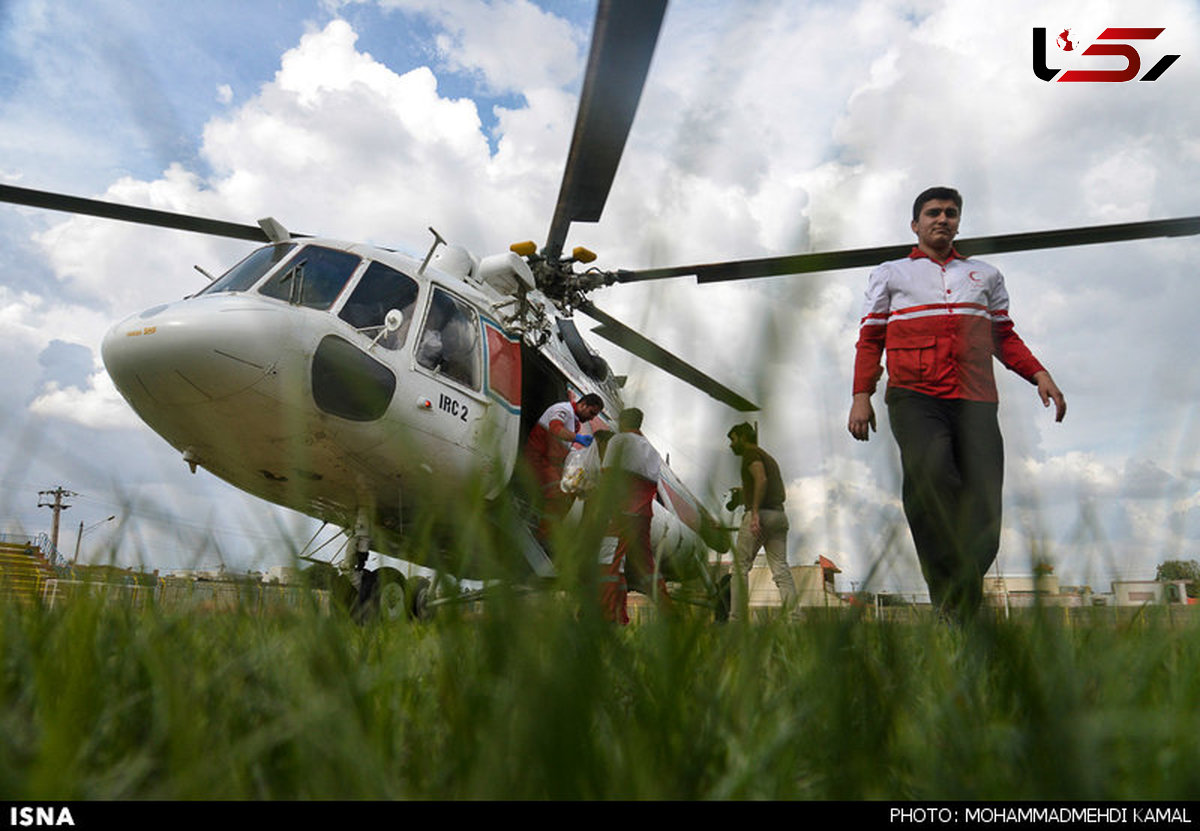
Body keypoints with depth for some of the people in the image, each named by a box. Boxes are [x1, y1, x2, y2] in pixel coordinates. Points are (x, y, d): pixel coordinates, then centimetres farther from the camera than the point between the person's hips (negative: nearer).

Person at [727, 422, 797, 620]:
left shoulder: (750, 453, 0)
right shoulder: (769, 458, 27)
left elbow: (761, 479, -19)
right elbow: (782, 494, 25)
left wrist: (755, 511, -24)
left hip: (760, 514, -8)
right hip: (779, 514, 8)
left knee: (740, 566, -2)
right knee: (781, 568, 1)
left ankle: (736, 619, -4)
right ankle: (794, 615, -10)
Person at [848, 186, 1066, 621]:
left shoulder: (986, 275, 27)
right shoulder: (889, 274, 21)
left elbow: (1004, 337, 27)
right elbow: (870, 339, 15)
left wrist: (1039, 374, 9)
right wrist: (861, 394, 1)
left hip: (975, 400, 3)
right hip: (914, 395, -2)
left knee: (983, 523, -10)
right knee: (929, 471, -32)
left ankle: (963, 616, 4)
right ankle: (952, 598, -25)